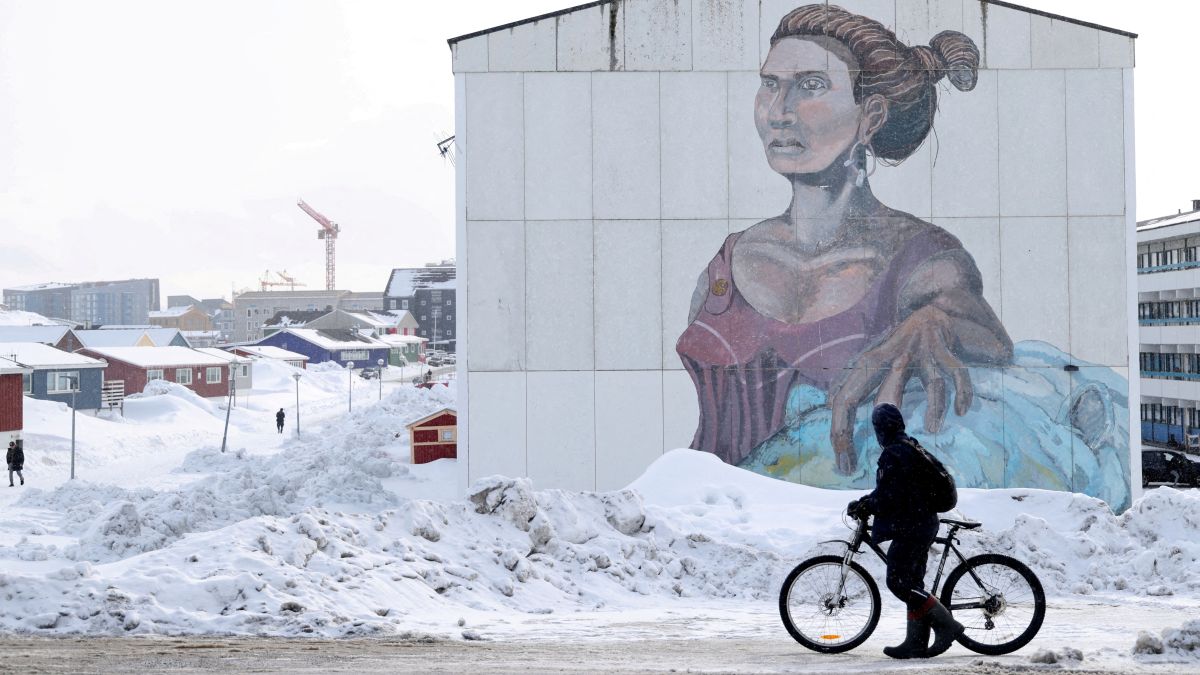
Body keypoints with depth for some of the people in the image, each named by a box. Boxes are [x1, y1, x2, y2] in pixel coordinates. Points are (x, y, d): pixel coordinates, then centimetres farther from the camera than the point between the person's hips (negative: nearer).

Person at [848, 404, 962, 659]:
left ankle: (945, 623, -10)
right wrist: (866, 503, 17)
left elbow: (887, 496, -23)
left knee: (898, 582, -9)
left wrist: (863, 506, -8)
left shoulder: (894, 454, -17)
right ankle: (917, 643, 12)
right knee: (912, 583, 11)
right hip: (925, 523, 10)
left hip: (910, 528, -10)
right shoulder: (912, 447, 15)